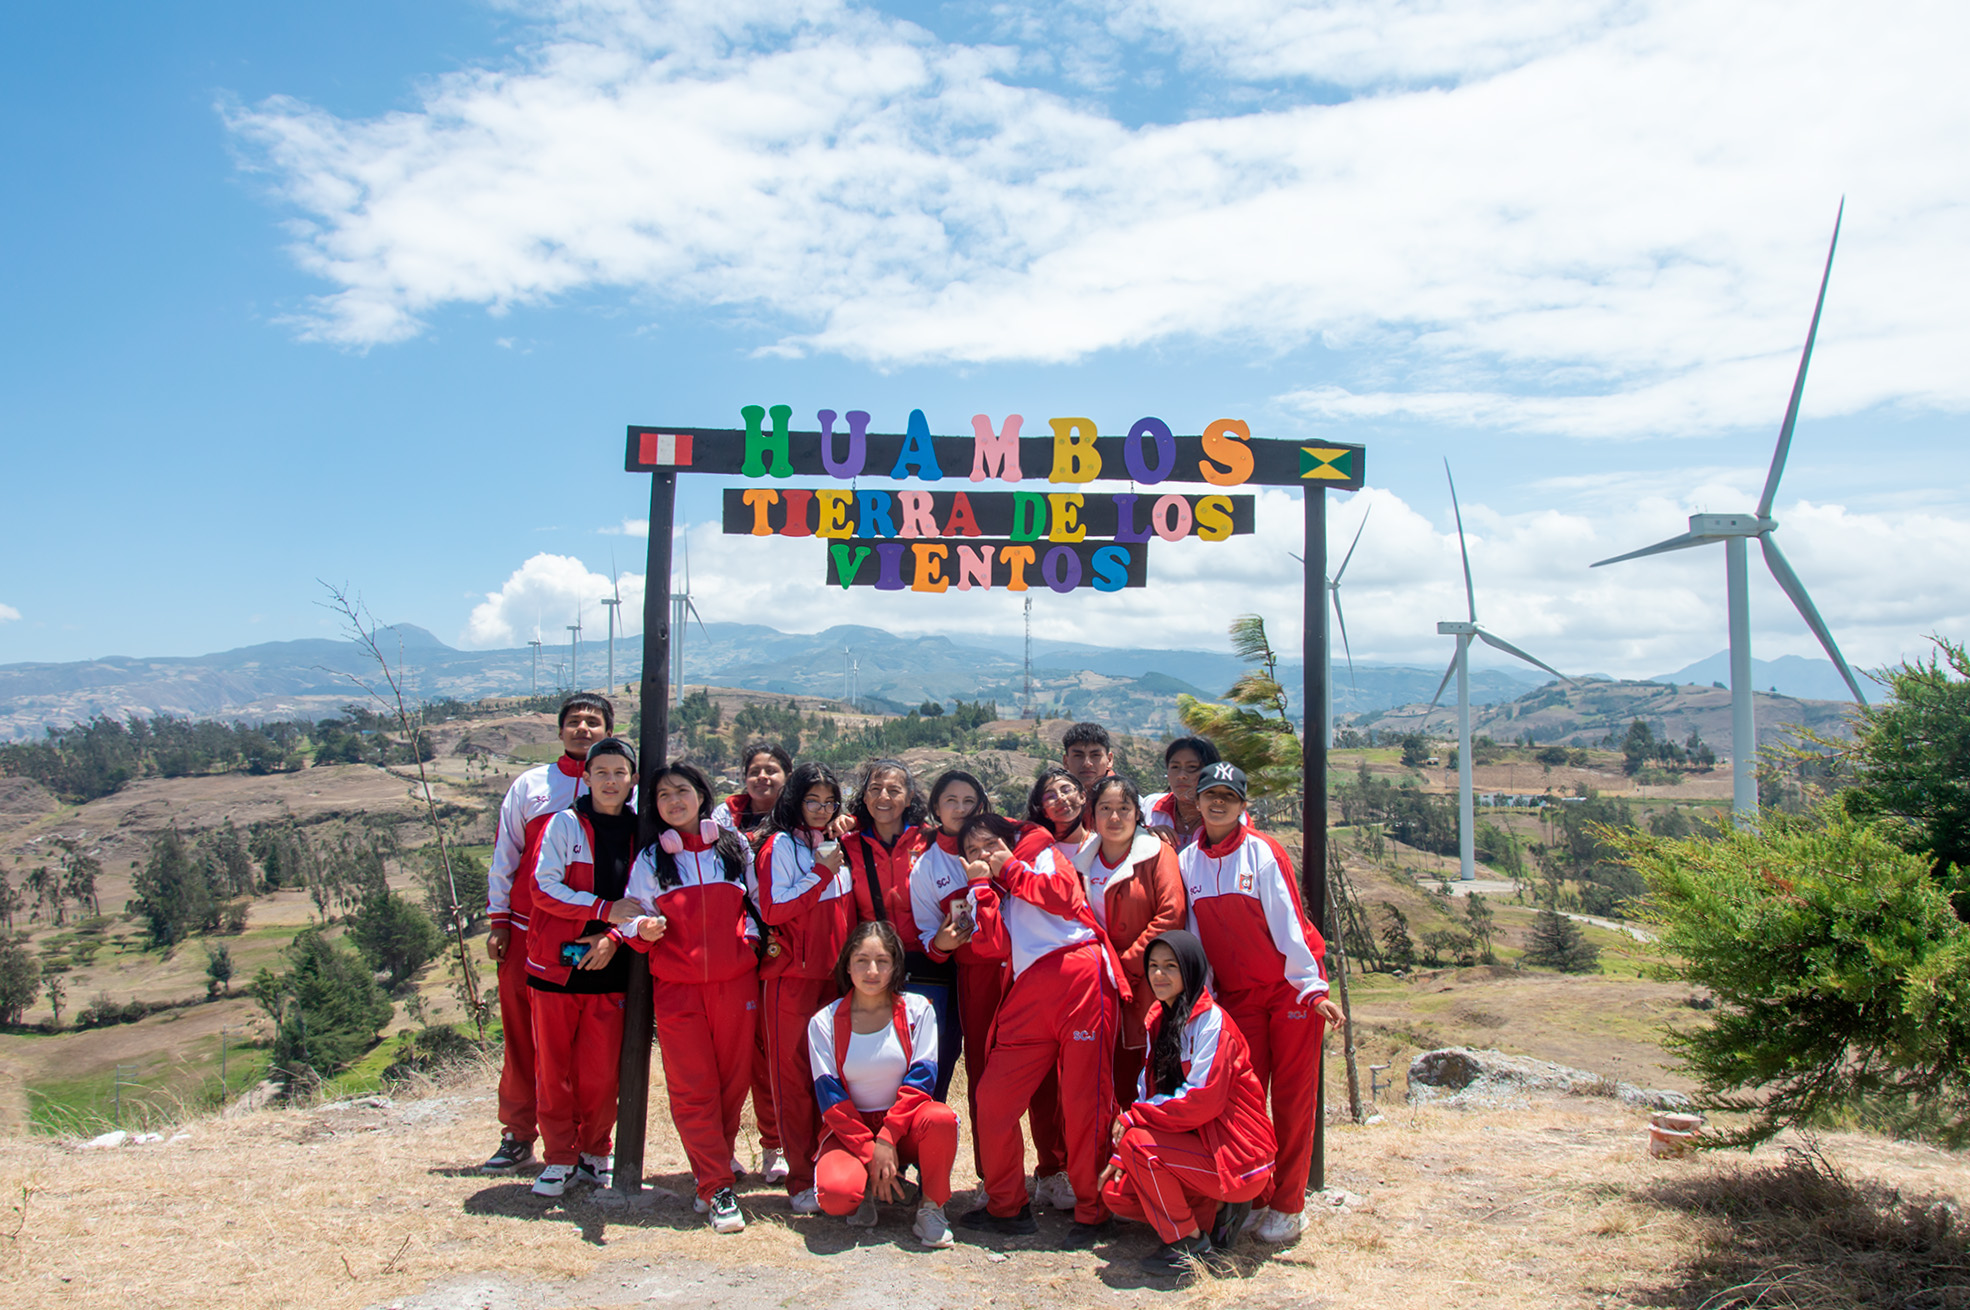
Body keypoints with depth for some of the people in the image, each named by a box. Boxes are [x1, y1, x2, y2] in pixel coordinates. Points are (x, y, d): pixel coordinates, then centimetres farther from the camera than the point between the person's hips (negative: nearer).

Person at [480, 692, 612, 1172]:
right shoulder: (530, 785, 9)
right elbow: (504, 853, 11)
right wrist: (498, 921, 6)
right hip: (528, 930, 2)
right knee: (522, 1034, 7)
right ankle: (517, 1135, 20)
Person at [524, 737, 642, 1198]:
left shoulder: (640, 832, 6)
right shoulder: (563, 825, -2)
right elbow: (544, 888, -9)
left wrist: (613, 939, -9)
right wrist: (606, 910, -17)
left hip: (608, 968, 2)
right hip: (557, 964, -1)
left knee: (602, 1072, 3)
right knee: (553, 1068, 4)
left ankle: (594, 1153, 21)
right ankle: (559, 1157, 18)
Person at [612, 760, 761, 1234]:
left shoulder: (735, 848, 8)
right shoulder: (649, 860, 7)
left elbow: (756, 902, 18)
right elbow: (632, 919, 6)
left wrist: (751, 938, 3)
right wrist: (643, 930, -15)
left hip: (736, 981, 1)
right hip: (676, 986, -1)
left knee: (734, 1079, 5)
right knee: (692, 1088, -4)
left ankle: (717, 1159, 26)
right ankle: (717, 1189, 2)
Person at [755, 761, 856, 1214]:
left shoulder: (837, 846, 14)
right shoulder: (780, 845, -3)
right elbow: (773, 911, -11)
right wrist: (821, 874, -14)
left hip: (835, 973, 5)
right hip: (792, 975, -5)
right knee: (793, 1077, 0)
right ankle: (801, 1180, 7)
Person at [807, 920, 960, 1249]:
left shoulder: (918, 1010, -3)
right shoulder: (824, 1023, -3)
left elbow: (921, 1078, -9)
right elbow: (830, 1097, -6)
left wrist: (886, 1138, -21)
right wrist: (869, 1152, -16)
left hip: (904, 1125, 0)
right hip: (850, 1128, 0)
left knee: (941, 1118, -34)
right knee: (836, 1194, -31)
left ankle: (931, 1207, -7)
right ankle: (870, 1188, 6)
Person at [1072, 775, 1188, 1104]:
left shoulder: (1157, 853, -3)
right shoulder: (1083, 860, 11)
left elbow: (1171, 916, -11)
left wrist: (1127, 965, -12)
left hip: (1150, 990, -3)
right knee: (1118, 1089, 4)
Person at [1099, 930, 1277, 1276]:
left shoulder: (1210, 1020, -17)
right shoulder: (1160, 1022, 9)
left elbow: (1203, 1101, -24)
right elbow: (1148, 1092, 10)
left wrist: (1133, 1117, -17)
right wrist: (1120, 1157, 0)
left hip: (1234, 1154, -9)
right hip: (1195, 1143, 9)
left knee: (1138, 1141, -25)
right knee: (1116, 1192, -1)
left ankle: (1190, 1241, -7)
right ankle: (1214, 1213, 8)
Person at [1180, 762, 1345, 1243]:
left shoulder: (1262, 851, -11)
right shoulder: (1187, 862, 1)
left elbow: (1287, 922, -11)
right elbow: (1193, 933, 6)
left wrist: (1313, 986, -13)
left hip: (1290, 986, -3)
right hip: (1236, 994, 3)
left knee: (1292, 1096, 2)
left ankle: (1289, 1204, 13)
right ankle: (1255, 1198, 18)